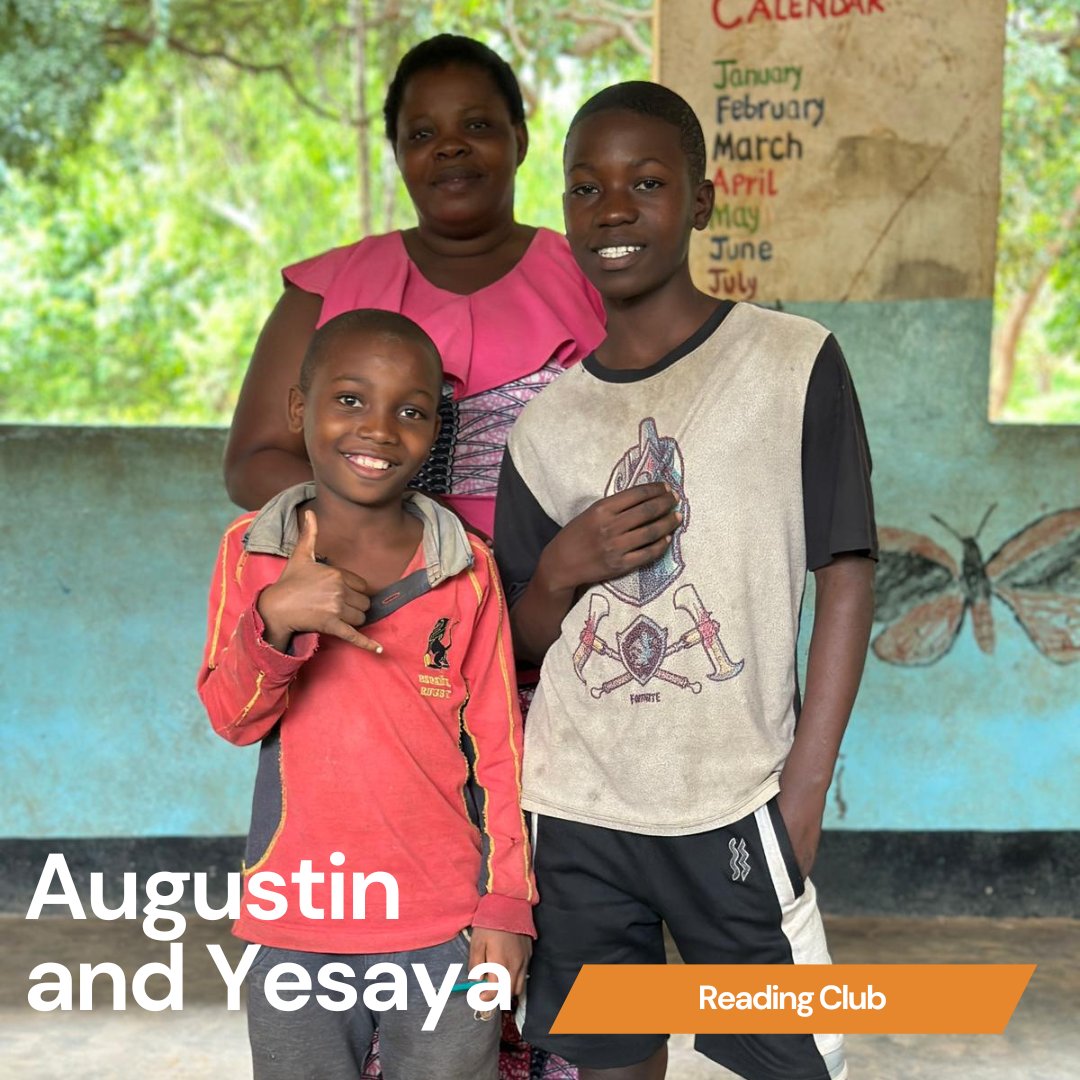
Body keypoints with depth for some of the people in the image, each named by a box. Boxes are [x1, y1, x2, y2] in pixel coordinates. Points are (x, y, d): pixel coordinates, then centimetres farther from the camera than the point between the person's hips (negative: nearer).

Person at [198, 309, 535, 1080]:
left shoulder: (466, 568, -4)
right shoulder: (251, 550, -1)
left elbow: (498, 747, -1)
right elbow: (233, 719, -6)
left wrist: (506, 902, -2)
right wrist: (276, 617, -23)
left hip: (445, 930, -1)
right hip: (295, 930, 1)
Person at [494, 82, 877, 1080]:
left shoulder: (794, 362, -4)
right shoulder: (548, 419, 7)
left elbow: (847, 579, -4)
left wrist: (805, 788, -10)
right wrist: (561, 572, -8)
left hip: (732, 807, -3)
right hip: (573, 811, 4)